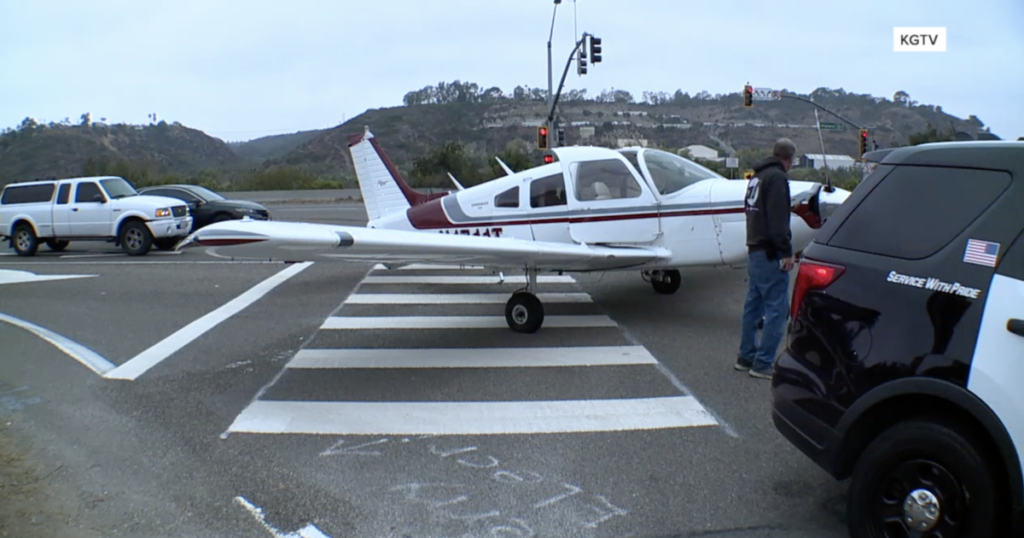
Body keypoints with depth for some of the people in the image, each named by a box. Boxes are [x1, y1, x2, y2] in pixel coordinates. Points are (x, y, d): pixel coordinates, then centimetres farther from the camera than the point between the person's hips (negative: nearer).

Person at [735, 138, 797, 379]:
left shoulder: (757, 176, 18)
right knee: (777, 308, -7)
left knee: (754, 305, 15)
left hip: (754, 250, 10)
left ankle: (746, 357, 21)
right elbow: (778, 219, -20)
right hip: (770, 253, -10)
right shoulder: (776, 178, -11)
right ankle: (763, 363, -7)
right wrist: (786, 251, -20)